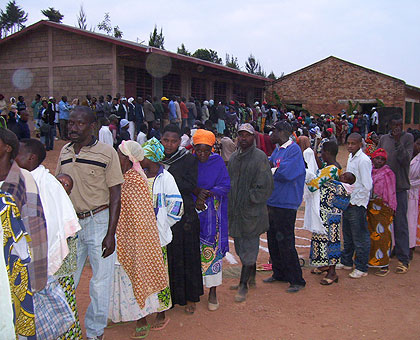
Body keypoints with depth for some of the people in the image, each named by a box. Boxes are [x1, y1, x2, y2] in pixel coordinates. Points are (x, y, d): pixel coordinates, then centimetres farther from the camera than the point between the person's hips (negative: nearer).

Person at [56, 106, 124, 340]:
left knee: (101, 281, 6)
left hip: (98, 221, -4)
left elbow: (115, 195, -8)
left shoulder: (107, 153, -7)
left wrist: (111, 234, -12)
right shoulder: (65, 152, 8)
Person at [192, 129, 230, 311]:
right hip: (192, 212, 1)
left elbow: (225, 186, -3)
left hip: (212, 214, -1)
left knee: (211, 250, -2)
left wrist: (206, 194, -16)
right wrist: (197, 191, -19)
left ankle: (213, 291, 6)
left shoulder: (218, 161, -1)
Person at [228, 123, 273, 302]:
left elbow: (265, 186, -13)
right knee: (241, 246, 15)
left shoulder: (260, 157, -10)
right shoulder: (234, 157, 12)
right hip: (236, 210, 7)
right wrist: (230, 203, 9)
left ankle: (244, 285, 8)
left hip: (252, 211, -7)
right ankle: (251, 277, 32)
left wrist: (250, 200, -13)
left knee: (248, 248, -1)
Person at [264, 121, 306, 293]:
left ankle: (297, 280, 7)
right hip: (272, 202, 9)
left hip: (285, 205, -9)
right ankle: (279, 273, 31)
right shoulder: (277, 149, 15)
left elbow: (286, 172, -23)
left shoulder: (294, 149, -13)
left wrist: (269, 169, -9)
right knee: (273, 240, 16)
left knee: (285, 243, -4)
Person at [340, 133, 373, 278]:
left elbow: (367, 186, -19)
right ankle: (346, 262, 32)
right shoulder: (350, 157, 12)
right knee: (347, 236, 19)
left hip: (357, 205, -9)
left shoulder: (363, 160, -16)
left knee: (360, 238, 0)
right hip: (348, 202, 9)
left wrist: (355, 202, -14)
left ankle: (361, 268, 10)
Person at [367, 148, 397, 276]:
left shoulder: (388, 174, -4)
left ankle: (384, 265, 3)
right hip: (369, 207, 5)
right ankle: (369, 261, 21)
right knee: (368, 234, 9)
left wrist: (391, 209, -4)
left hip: (383, 209, -5)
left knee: (382, 236, -4)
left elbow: (391, 193, -2)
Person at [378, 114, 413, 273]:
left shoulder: (408, 137, -2)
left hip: (399, 187, -4)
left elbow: (406, 160, -13)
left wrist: (398, 142, -22)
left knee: (400, 224, -4)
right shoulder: (383, 139, 9)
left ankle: (404, 259, 2)